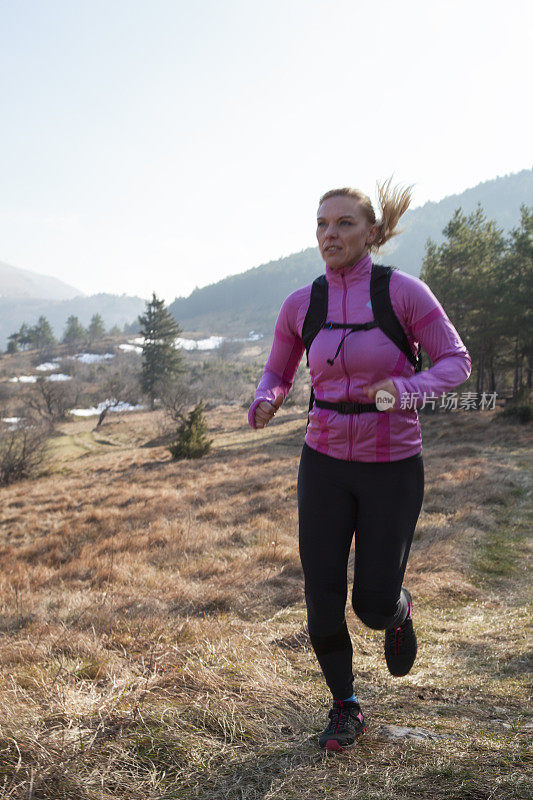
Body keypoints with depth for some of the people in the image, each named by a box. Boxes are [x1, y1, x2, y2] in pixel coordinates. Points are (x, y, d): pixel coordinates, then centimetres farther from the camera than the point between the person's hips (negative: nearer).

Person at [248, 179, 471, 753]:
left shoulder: (403, 290, -12)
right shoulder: (300, 305, -1)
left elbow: (455, 362, -7)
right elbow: (277, 374, 11)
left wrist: (403, 390, -27)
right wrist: (265, 402, -13)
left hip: (392, 465, -2)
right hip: (325, 463, 3)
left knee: (373, 605, 0)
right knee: (323, 599, 2)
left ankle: (399, 612, 40)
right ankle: (345, 708, 28)